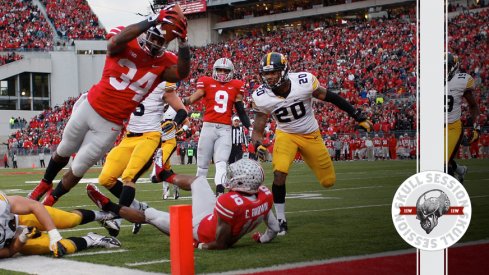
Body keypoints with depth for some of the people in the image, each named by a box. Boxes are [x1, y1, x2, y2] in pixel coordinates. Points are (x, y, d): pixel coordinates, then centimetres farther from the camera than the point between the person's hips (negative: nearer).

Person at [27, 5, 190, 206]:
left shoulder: (163, 62, -10)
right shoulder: (125, 45, -17)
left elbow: (182, 73, -29)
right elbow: (117, 40, -42)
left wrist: (182, 42, -42)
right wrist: (153, 21, -48)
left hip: (109, 125, 1)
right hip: (89, 108, -1)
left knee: (78, 169, 9)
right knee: (63, 152, 23)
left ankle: (50, 201, 35)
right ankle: (45, 184, 53)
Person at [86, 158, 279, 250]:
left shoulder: (230, 202, -42)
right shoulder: (265, 195, -21)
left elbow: (220, 244, -33)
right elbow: (274, 228, -7)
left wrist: (202, 246, -14)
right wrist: (263, 238, 14)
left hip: (200, 230, -7)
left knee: (150, 215, 10)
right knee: (197, 181, 21)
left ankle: (109, 207, 31)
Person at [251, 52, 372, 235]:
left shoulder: (304, 82, -24)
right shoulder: (261, 97, -19)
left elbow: (330, 97, -10)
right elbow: (257, 130, -10)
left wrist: (358, 116, -4)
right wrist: (258, 145, -33)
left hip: (311, 135, 1)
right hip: (286, 135, -1)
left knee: (328, 181, 7)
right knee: (279, 174, -26)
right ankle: (281, 221, -8)